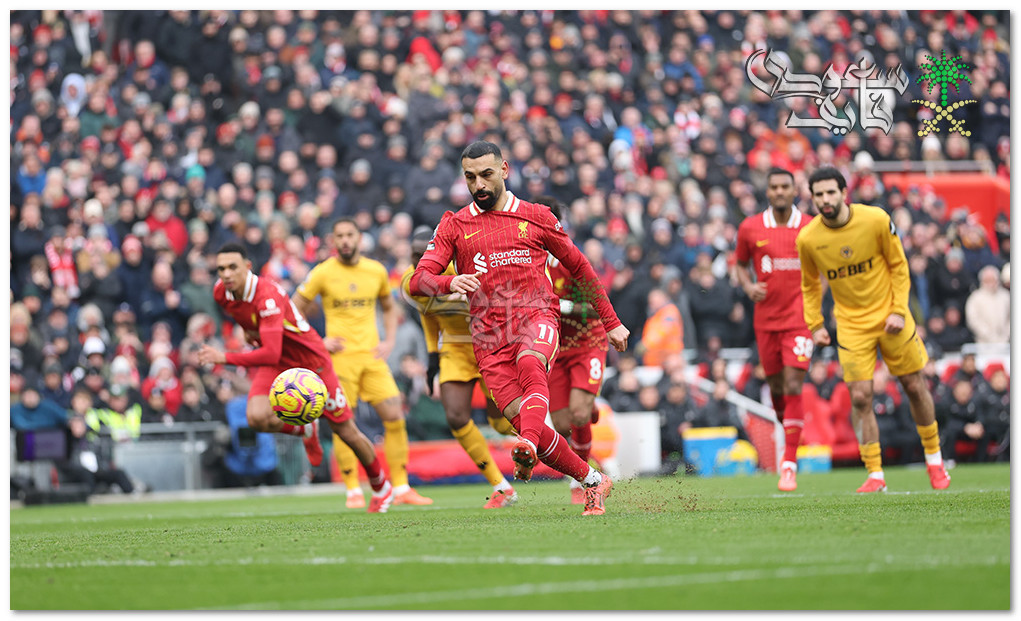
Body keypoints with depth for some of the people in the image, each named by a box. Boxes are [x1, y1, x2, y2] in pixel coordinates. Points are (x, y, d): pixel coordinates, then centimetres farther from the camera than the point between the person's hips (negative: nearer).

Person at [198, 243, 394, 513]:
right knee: (257, 417, -25)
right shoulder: (220, 292, -11)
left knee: (346, 431, 3)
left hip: (310, 361, -5)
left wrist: (225, 358, -44)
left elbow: (271, 354, -41)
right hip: (276, 365, 5)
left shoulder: (268, 296, -33)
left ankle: (381, 488, 27)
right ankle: (305, 430, 8)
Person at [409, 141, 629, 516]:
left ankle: (529, 449, -58)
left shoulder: (536, 218, 12)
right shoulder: (454, 226, 12)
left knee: (529, 363, -37)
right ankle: (592, 480, 5)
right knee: (525, 422, -12)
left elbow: (580, 267, 21)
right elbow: (418, 280, 1)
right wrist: (449, 283, -22)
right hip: (489, 335, 2)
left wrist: (611, 323, 22)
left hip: (536, 316, -2)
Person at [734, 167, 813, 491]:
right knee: (776, 387, 9)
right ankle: (789, 435, 38)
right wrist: (749, 286, -4)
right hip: (765, 318, 2)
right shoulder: (750, 228, 2)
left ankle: (789, 465, -12)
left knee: (793, 387, -12)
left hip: (799, 317, -2)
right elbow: (741, 264, 16)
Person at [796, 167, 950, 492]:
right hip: (851, 325, 0)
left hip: (889, 316, 0)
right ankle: (875, 475, -3)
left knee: (915, 387, 7)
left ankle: (934, 459, 26)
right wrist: (815, 326, 2)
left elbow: (898, 266, -3)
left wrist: (899, 310, -9)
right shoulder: (807, 239, -10)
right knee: (860, 398, -10)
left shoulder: (876, 220, -14)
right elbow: (810, 285, 8)